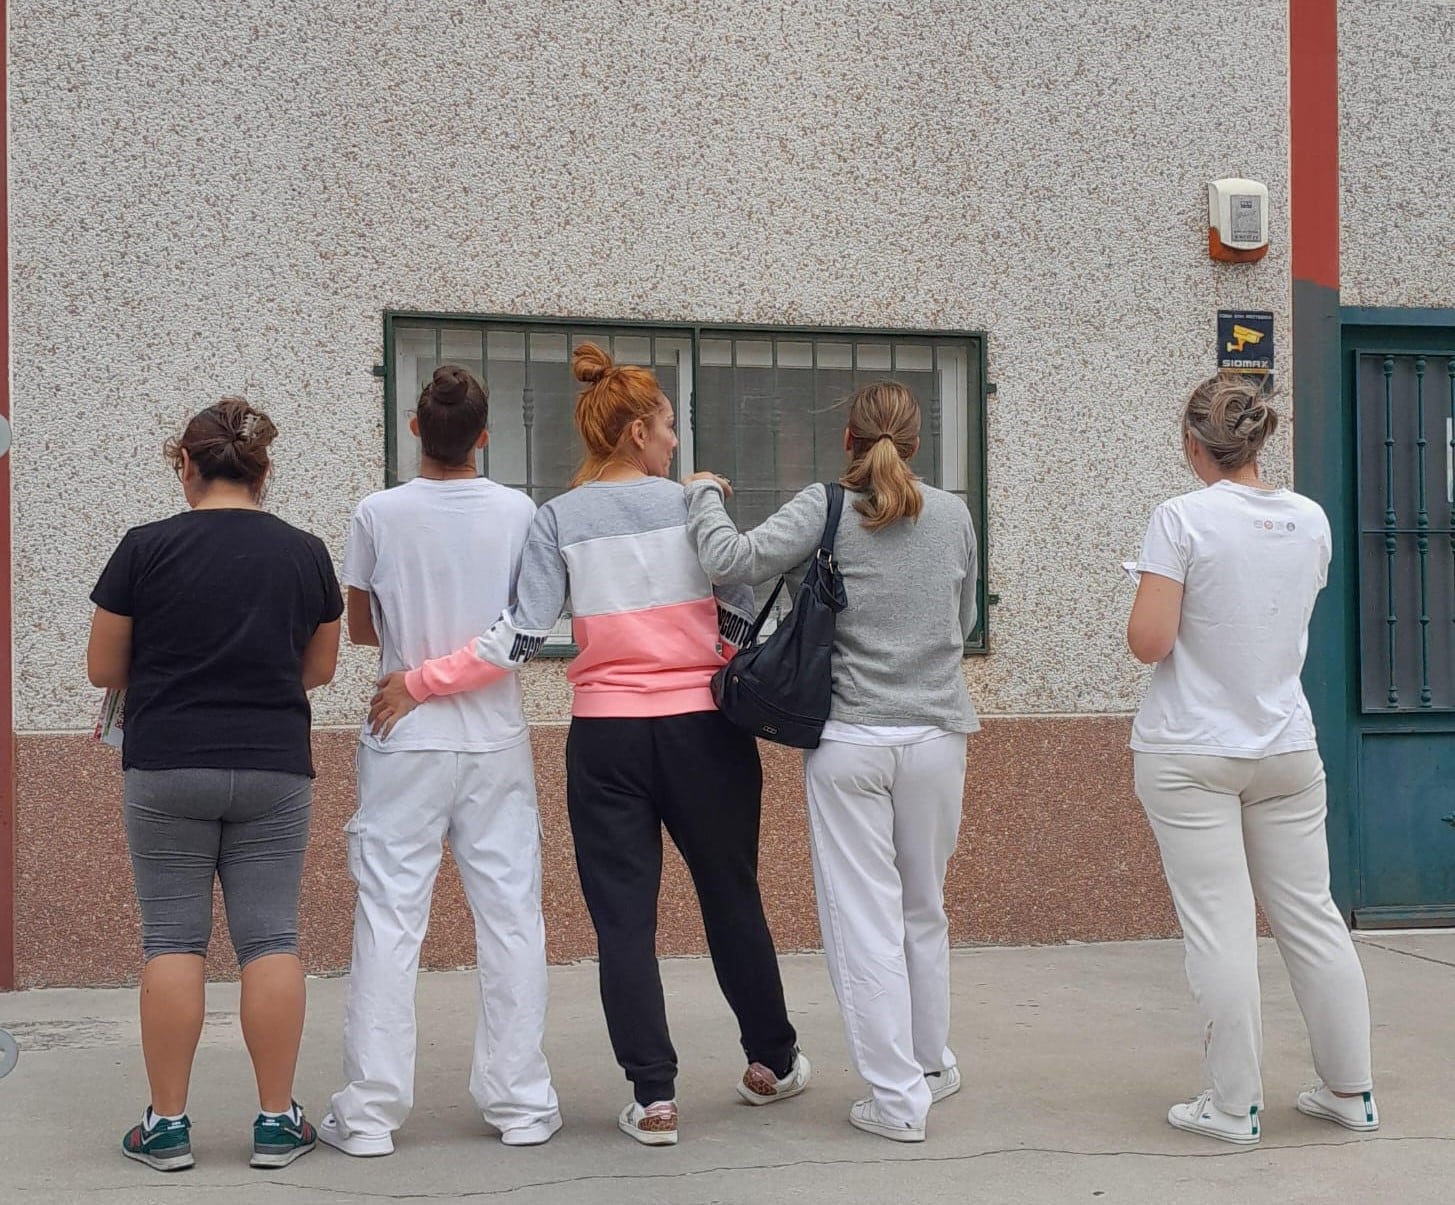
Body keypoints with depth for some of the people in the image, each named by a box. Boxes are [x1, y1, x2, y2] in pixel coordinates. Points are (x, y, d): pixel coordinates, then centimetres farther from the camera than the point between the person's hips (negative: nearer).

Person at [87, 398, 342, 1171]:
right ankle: (276, 1122, 7)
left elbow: (103, 670, 1)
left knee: (173, 939, 4)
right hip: (274, 770, 2)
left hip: (167, 769, -1)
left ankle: (166, 1124, 8)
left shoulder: (146, 548, -6)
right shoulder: (306, 553, 2)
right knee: (270, 938, 4)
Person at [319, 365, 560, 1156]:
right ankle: (520, 1104, 14)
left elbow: (361, 630, 6)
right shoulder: (518, 513, -3)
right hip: (496, 741, 1)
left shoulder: (378, 514, -6)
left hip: (406, 742, -1)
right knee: (510, 919, 8)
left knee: (389, 920, 3)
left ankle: (370, 1112, 4)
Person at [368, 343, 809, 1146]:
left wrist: (419, 684, -3)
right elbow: (744, 620, -2)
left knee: (623, 918, 6)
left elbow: (521, 637, -10)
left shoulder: (557, 519, -1)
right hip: (702, 730, 0)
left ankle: (654, 1098, 6)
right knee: (731, 897, 16)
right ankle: (771, 1062, 31)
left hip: (606, 737, 0)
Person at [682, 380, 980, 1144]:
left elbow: (732, 561, -17)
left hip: (849, 741, -3)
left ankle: (898, 1097, 4)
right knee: (924, 910, 19)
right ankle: (932, 1065, 33)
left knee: (864, 921, 3)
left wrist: (705, 495, 0)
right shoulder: (952, 516, 4)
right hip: (934, 736, 4)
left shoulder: (827, 510, -8)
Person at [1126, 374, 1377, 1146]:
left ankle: (1234, 1105, 6)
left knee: (1219, 928, -1)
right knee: (1311, 916, 13)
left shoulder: (1183, 519, -13)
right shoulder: (1311, 522, 4)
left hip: (1191, 755, -5)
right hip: (1287, 749, 5)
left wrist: (1149, 600, 3)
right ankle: (1350, 1090, 22)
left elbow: (1148, 642, -16)